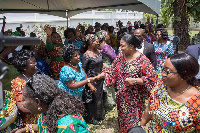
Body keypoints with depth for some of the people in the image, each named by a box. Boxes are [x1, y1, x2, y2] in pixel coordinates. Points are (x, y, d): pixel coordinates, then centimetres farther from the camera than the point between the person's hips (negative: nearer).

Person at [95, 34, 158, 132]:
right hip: (121, 96, 6)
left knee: (133, 118, 7)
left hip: (134, 98, -5)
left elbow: (151, 78, -18)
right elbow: (112, 71, 9)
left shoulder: (142, 60, -19)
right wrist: (102, 75, -5)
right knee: (122, 116, 20)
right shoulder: (121, 56, 0)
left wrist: (135, 81, -27)